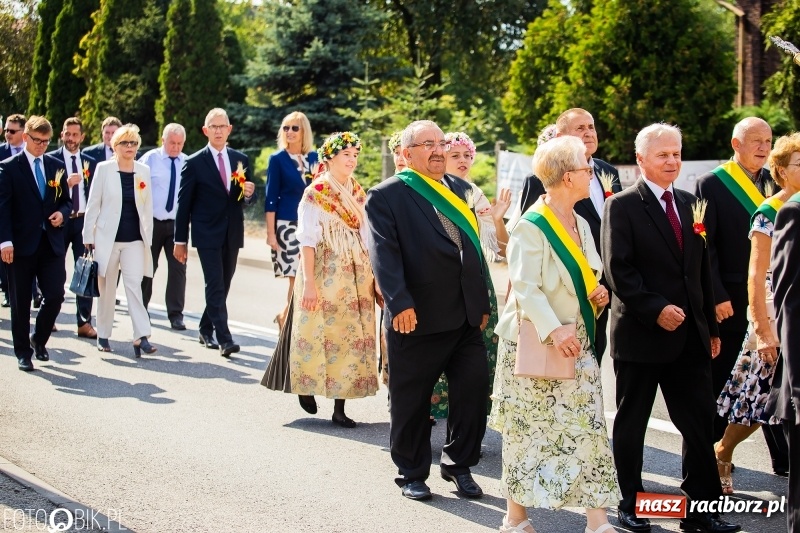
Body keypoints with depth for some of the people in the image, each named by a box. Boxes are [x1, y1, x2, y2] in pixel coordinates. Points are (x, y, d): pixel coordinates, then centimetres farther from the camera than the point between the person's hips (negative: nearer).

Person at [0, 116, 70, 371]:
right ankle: (23, 352, 16)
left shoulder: (57, 166, 11)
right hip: (21, 244, -3)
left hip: (52, 242, 3)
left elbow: (66, 200, 19)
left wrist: (62, 213, -4)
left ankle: (39, 340, 23)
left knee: (55, 296, -3)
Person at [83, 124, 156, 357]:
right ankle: (103, 335, 20)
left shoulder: (144, 171, 5)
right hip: (107, 238, -1)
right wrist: (88, 236, -2)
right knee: (106, 288, 7)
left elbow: (148, 207, 8)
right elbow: (93, 204, 0)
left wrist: (148, 238, 6)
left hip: (135, 239, 1)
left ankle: (142, 336, -16)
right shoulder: (103, 169, -1)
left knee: (134, 285, -10)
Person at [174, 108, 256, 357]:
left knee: (223, 285, 11)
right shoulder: (194, 163, -3)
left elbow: (248, 197, 15)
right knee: (215, 286, -10)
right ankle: (224, 338, -12)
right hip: (207, 234, -5)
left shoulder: (241, 159, 9)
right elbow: (183, 204, -2)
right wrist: (180, 240, -3)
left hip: (233, 234, 5)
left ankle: (206, 329, 27)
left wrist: (249, 193, -10)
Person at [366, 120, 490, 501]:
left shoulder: (460, 190, 15)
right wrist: (399, 303, -25)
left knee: (474, 391, 3)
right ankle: (412, 474, 22)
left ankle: (458, 464, 22)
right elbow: (384, 252, -15)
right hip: (416, 319, -5)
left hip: (465, 317, 5)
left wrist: (482, 302, 15)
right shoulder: (387, 195, -4)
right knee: (411, 402, 5)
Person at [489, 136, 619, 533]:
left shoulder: (581, 225, 11)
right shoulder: (531, 226, -14)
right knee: (529, 431, 2)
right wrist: (553, 330, -32)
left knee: (589, 428, 0)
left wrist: (597, 293, 0)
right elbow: (525, 287, -21)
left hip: (577, 345, 7)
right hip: (535, 345, -7)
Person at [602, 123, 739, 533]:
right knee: (631, 423, 7)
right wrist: (656, 309, -20)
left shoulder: (689, 203, 13)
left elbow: (701, 268, 15)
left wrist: (711, 326, 13)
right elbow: (618, 270, -13)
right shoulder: (623, 206, -6)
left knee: (699, 422, 3)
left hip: (690, 334, 5)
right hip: (640, 334, -5)